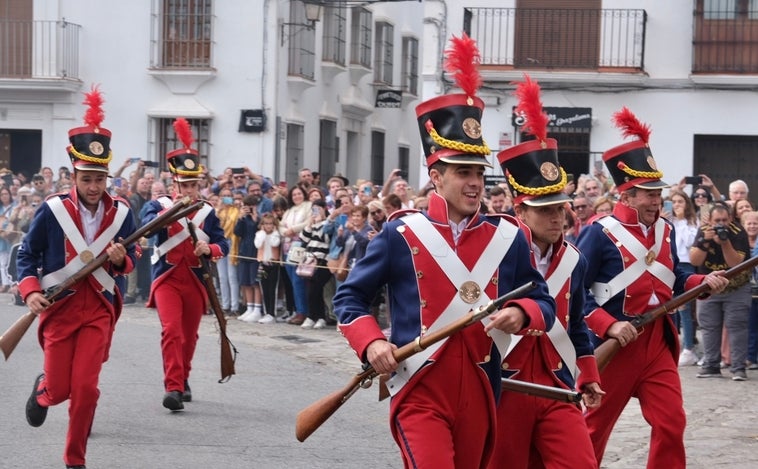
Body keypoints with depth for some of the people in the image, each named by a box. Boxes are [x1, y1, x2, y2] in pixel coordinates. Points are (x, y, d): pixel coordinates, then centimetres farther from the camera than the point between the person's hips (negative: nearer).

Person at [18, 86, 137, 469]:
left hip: (99, 309, 1)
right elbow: (27, 255, 1)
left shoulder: (121, 213, -1)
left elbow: (129, 261, 9)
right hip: (59, 307, -1)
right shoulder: (52, 210, -7)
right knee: (59, 390, 2)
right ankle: (42, 389, 41)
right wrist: (30, 291, -14)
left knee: (85, 387, -9)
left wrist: (121, 260, -14)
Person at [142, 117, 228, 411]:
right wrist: (173, 209, -36)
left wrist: (209, 249, -17)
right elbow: (148, 225, -23)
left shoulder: (208, 212, 8)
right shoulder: (159, 205, -2)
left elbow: (223, 244, 5)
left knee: (189, 336, 13)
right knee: (171, 330, -19)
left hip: (196, 280, 4)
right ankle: (173, 387, -22)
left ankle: (183, 380, 34)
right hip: (167, 278, -3)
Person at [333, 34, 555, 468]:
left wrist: (520, 314, -13)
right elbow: (350, 297, 3)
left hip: (478, 396, 4)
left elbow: (544, 304, 10)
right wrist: (371, 343, -15)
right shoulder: (400, 235, -4)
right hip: (420, 395, -4)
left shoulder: (509, 238, 4)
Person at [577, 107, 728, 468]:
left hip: (657, 341, 5)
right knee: (595, 426, 8)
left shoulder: (665, 230, 7)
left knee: (671, 424, -1)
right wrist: (609, 325, -23)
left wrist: (704, 282, -2)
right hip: (615, 344, -5)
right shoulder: (600, 233, -14)